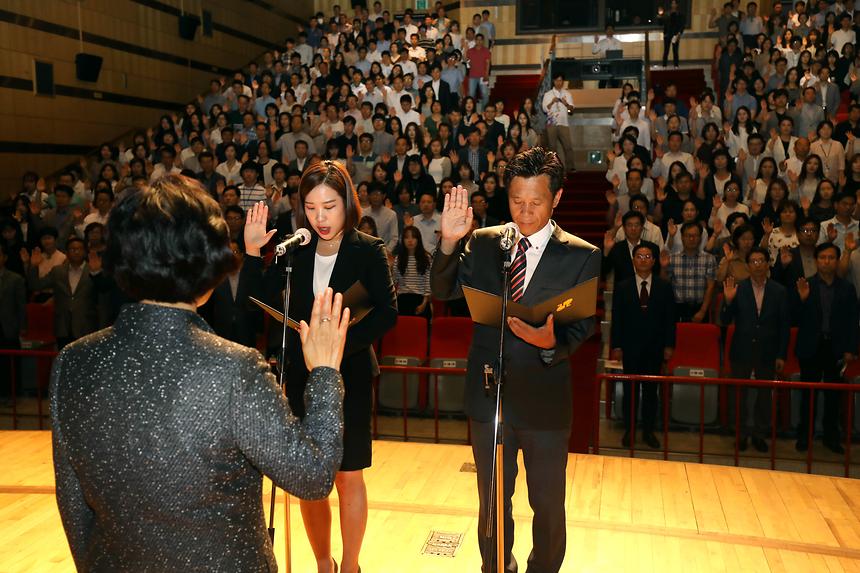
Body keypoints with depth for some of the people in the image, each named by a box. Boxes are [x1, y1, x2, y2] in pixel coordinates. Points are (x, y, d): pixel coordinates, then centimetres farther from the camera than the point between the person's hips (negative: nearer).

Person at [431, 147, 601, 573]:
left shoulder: (582, 256, -6)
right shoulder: (484, 242, 1)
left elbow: (582, 327, -9)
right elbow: (444, 291, -8)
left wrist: (551, 341, -31)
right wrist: (449, 241, -25)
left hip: (545, 399, -2)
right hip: (489, 394, 2)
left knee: (548, 505, 15)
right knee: (491, 501, 20)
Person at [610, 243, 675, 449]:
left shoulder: (664, 287, 4)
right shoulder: (622, 287, 3)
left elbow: (670, 318, 5)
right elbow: (617, 318, 1)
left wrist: (669, 345, -1)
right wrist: (616, 345, -4)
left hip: (655, 348, 1)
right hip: (631, 347, -1)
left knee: (651, 390, 7)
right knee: (630, 390, 5)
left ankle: (649, 431, 18)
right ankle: (629, 430, 15)